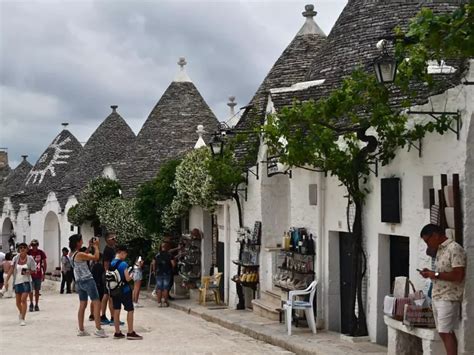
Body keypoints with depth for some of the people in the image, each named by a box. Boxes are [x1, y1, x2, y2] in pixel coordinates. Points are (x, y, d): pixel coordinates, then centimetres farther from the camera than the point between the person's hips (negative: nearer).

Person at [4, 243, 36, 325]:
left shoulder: (30, 259, -8)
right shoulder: (16, 258, -5)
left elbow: (33, 270, 0)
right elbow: (11, 269, -6)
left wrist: (28, 272, -20)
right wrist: (7, 280, -13)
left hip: (26, 281, -3)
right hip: (17, 281, 3)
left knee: (23, 299, -15)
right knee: (18, 302, 11)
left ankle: (23, 319, -8)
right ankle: (21, 313, 42)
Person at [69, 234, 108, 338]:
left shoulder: (71, 254, 7)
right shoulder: (79, 254, -19)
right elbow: (96, 257, -16)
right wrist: (96, 246, -3)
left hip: (79, 281, 9)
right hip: (87, 280, -9)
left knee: (82, 305, 13)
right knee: (97, 304, -6)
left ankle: (81, 330, 13)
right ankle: (98, 329, -10)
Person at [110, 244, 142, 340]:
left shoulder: (111, 263, 5)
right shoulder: (123, 264, -16)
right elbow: (127, 278, -17)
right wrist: (131, 275, 3)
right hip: (124, 291, -7)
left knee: (116, 310, 9)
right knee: (130, 310, 1)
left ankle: (117, 333, 12)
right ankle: (130, 333, -1)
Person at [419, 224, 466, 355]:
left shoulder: (454, 249, -13)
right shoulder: (440, 250, 16)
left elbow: (458, 275, -19)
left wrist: (435, 275, -14)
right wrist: (430, 273, 7)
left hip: (449, 298, -9)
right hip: (437, 297, 9)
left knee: (446, 332, -11)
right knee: (443, 332, 7)